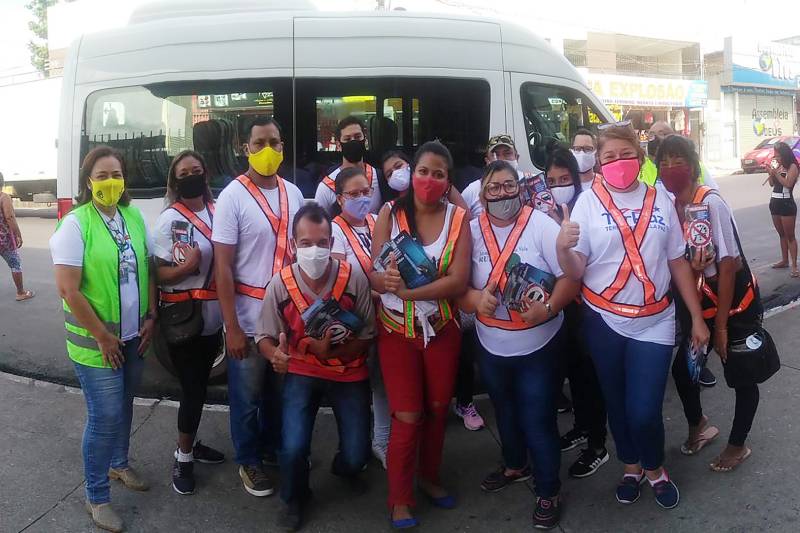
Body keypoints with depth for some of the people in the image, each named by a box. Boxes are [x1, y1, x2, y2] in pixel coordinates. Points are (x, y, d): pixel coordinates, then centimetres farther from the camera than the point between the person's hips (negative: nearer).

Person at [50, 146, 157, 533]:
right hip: (95, 341, -6)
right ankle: (96, 498, 16)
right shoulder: (75, 224, -15)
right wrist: (103, 337, -16)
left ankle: (119, 464, 43)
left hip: (134, 336, 6)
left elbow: (148, 269, 11)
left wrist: (150, 317, 3)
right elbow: (68, 289, -19)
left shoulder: (134, 216, 3)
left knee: (124, 405, 20)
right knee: (105, 416, -2)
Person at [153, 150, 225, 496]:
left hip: (213, 316, 5)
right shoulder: (169, 220, -11)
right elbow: (158, 274, -11)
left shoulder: (218, 211, 3)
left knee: (200, 385, 18)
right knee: (192, 390, -1)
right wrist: (186, 266, -27)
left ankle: (190, 444, 35)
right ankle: (183, 457, 17)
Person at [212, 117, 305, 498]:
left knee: (280, 389, 20)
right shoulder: (232, 197, -12)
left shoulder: (293, 193, 4)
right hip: (249, 317, -5)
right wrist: (231, 327, -16)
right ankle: (248, 462, 30)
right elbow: (222, 267, -14)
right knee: (247, 396, 10)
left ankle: (273, 447, 41)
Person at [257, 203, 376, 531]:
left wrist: (331, 352, -26)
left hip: (349, 372, 0)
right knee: (293, 448, -17)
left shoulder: (354, 278, -19)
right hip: (301, 373, 0)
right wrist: (275, 354, -31)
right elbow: (265, 337, -8)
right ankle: (295, 500, 18)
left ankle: (343, 468, 39)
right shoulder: (280, 284, -17)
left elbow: (367, 335, -9)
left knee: (356, 456, -2)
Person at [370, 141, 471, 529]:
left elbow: (458, 281, -17)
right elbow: (375, 274, -11)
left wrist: (407, 290, -29)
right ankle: (399, 499, 19)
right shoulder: (389, 213, -8)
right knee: (407, 416, 0)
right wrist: (387, 279, -35)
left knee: (438, 408, 16)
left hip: (441, 328, 2)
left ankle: (430, 477, 39)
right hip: (397, 330, -2)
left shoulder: (458, 217, -7)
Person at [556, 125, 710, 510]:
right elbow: (575, 272, -10)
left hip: (654, 322, 0)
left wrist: (697, 318, 8)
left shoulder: (660, 200, 1)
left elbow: (678, 262, 9)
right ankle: (631, 466, 41)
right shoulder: (588, 202, -5)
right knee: (617, 403, 15)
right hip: (604, 321, 0)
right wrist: (562, 247, -32)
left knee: (644, 411, -4)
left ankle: (655, 469, 27)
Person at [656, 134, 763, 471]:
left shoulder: (711, 203, -21)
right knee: (681, 367, 11)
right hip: (700, 302, 6)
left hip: (735, 303, -6)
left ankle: (737, 446, 29)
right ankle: (698, 426, 39)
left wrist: (721, 324, -18)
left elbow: (728, 265, -20)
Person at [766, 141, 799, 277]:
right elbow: (772, 183, 15)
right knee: (781, 235, 15)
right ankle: (784, 260, 25)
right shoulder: (778, 166, 11)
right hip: (775, 203, 7)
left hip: (787, 204, -7)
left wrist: (776, 173, -18)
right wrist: (771, 173, -2)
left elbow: (788, 183, -19)